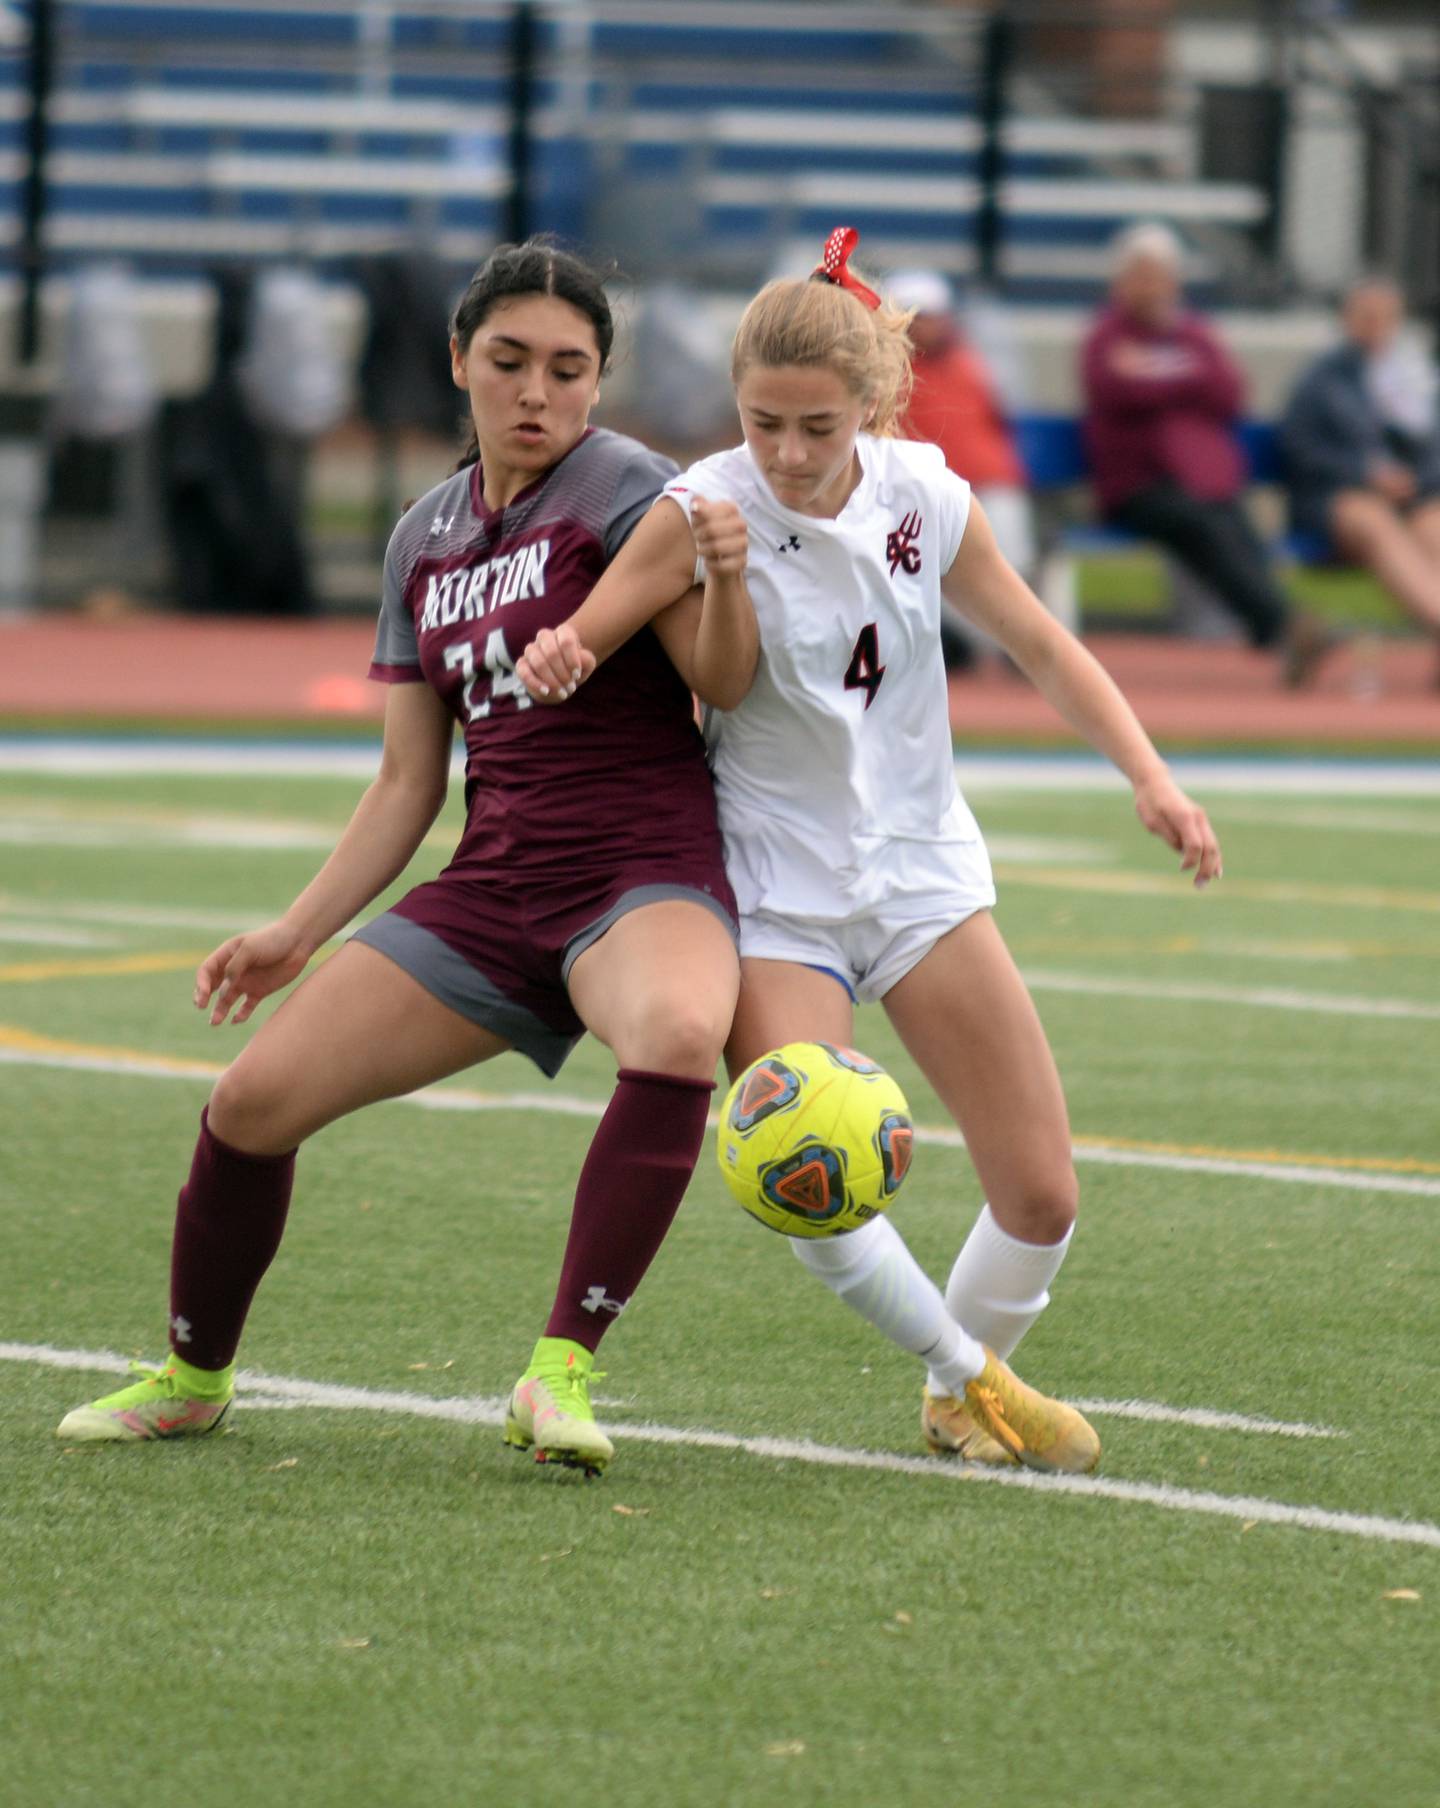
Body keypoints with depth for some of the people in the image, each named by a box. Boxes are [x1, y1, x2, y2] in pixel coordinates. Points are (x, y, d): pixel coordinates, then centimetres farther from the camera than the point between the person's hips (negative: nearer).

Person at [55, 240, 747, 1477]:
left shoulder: (623, 491, -6)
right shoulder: (427, 540, 13)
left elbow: (724, 681, -17)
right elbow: (409, 785, 17)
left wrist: (729, 568, -36)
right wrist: (299, 933, 11)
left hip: (645, 876, -6)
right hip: (495, 887, 6)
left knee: (678, 1035, -41)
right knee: (256, 1098, -2)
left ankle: (562, 1372, -35)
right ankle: (194, 1380, 22)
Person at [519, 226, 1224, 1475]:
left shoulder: (925, 501, -6)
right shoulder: (706, 511, -16)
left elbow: (1041, 644, 7)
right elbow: (571, 654, -17)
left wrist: (1150, 777, -2)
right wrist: (559, 656, -40)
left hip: (923, 871, 3)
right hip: (778, 889, -3)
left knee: (1042, 1197, 0)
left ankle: (976, 1380, 30)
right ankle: (957, 1369, 10)